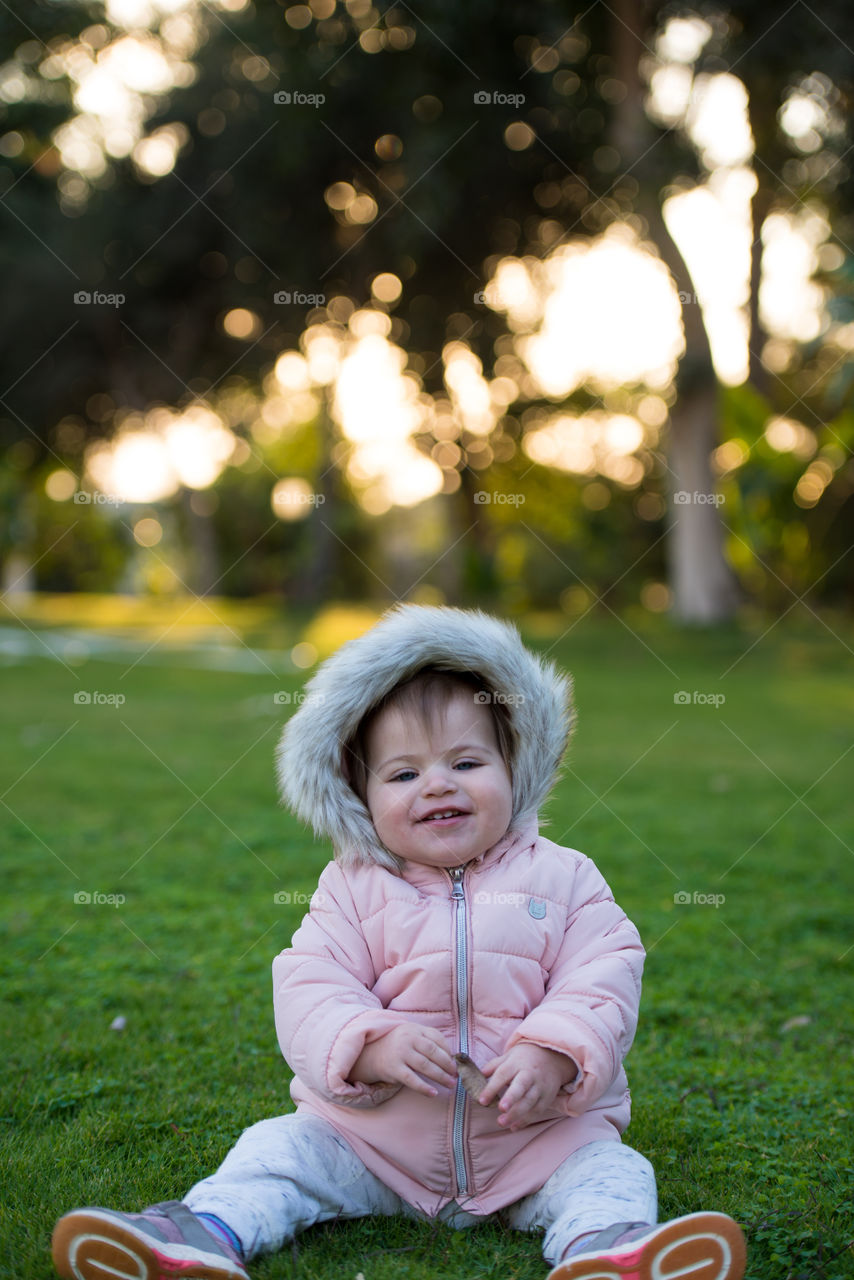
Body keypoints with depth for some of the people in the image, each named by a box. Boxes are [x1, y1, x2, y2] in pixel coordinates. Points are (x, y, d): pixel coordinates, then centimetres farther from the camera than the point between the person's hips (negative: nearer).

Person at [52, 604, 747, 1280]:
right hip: (373, 1138, 2)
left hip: (536, 1135, -1)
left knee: (608, 1169, -23)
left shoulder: (562, 878, 0)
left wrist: (554, 1055, -27)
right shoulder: (355, 889, 1)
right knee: (280, 1147, -12)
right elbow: (310, 987, -8)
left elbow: (603, 976, -8)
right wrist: (371, 1046, -28)